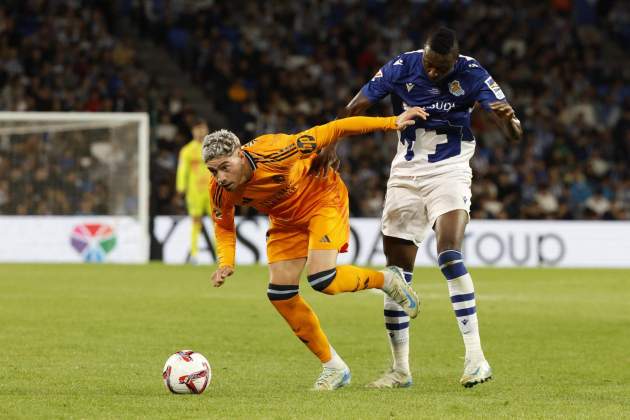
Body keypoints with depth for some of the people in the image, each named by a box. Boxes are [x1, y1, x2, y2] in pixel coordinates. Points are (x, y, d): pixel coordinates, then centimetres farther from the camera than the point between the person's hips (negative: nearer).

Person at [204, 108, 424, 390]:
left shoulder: (273, 152, -37)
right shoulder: (220, 191, -21)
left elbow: (331, 132, -28)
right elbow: (223, 227, 0)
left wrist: (391, 123, -25)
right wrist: (226, 263, -21)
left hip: (323, 200, -6)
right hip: (286, 220, 6)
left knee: (321, 279, -24)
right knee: (280, 293, -5)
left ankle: (386, 280, 7)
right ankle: (333, 367, 9)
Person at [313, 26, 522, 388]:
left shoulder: (471, 74, -14)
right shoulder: (402, 67, -9)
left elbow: (514, 132, -18)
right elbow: (355, 109, 0)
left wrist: (509, 119, -41)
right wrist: (331, 146, -13)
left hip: (450, 172, -3)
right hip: (406, 174, 3)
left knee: (450, 251, -27)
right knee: (396, 272, 2)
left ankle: (475, 356, -27)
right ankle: (400, 370, 13)